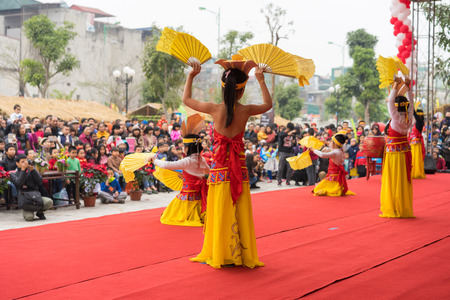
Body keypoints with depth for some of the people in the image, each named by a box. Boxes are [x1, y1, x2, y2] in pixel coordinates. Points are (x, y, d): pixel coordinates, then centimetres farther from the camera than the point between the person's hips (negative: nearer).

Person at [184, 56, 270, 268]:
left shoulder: (215, 109, -10)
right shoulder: (245, 111, -6)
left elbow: (186, 99, 6)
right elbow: (268, 104, 16)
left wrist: (191, 77, 18)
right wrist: (261, 80, 25)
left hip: (220, 168, -1)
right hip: (239, 167, 1)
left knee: (221, 211, 6)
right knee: (239, 211, 9)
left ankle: (220, 255, 13)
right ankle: (243, 255, 16)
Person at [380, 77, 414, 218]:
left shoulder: (397, 118, -17)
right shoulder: (409, 118, -1)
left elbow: (389, 102, -15)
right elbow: (411, 103, 14)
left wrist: (395, 86, -9)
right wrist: (407, 87, 14)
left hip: (394, 152, -6)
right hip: (405, 151, 6)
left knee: (393, 181, -1)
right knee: (404, 181, 10)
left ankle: (394, 210, 1)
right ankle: (406, 210, 14)